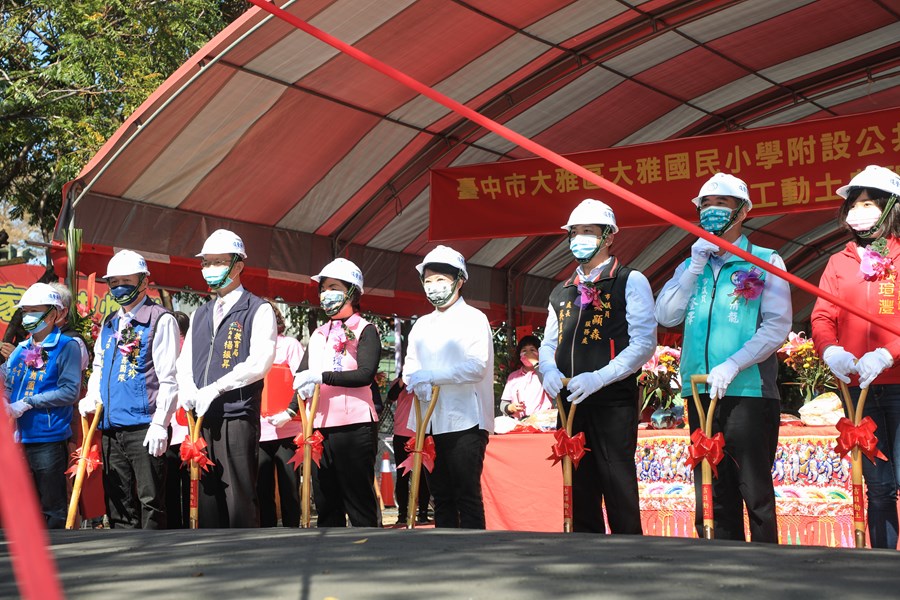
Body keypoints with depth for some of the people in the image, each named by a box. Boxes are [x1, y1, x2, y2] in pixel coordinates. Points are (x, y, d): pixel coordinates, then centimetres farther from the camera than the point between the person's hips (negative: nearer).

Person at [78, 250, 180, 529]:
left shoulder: (160, 320, -3)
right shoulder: (109, 324, 18)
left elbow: (168, 377, -9)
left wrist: (159, 424, -16)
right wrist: (91, 398, 6)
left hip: (143, 426, -7)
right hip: (110, 427, 7)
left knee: (150, 499, -4)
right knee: (118, 501, 10)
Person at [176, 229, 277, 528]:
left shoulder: (258, 310, 0)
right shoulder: (200, 315, 20)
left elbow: (259, 362, -12)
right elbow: (184, 363, 17)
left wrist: (215, 389, -16)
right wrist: (188, 394, -4)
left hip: (237, 417, -6)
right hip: (202, 419, 6)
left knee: (240, 498, -7)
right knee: (207, 494, 8)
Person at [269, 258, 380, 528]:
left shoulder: (365, 330, 0)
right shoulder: (318, 335, 18)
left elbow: (366, 374, -15)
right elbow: (303, 378, 20)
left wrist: (322, 376, -20)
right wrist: (291, 411, 4)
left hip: (354, 427, -6)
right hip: (319, 428, 7)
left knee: (360, 503, -5)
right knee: (326, 505, 9)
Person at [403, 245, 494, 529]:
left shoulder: (473, 318, -1)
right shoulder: (422, 325, 19)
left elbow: (477, 365, -14)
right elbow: (410, 367, 13)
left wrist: (431, 375, -18)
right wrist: (416, 381, -11)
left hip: (465, 421, -6)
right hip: (429, 423, 6)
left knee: (467, 495, -7)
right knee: (441, 496, 9)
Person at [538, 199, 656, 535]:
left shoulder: (630, 282, 1)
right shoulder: (561, 292, 19)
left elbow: (644, 342, -9)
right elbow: (548, 344, 22)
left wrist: (598, 378, -20)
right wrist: (549, 371, -3)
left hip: (612, 401, -6)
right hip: (570, 402, 6)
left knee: (618, 489, -7)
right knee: (579, 489, 9)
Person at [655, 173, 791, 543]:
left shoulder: (765, 262, 3)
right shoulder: (691, 266, 18)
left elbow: (777, 327, -7)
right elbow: (666, 316, 5)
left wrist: (733, 365, -18)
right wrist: (696, 266, -1)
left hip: (749, 392, -5)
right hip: (700, 394, 5)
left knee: (756, 492, -4)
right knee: (712, 494, 8)